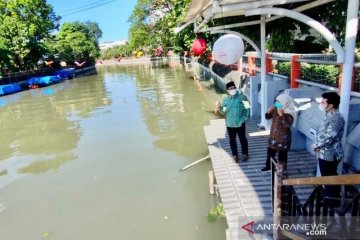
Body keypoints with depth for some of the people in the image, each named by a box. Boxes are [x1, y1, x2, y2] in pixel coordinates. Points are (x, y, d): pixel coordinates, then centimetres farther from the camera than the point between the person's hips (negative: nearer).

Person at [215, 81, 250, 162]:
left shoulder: (242, 97, -6)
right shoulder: (225, 100, 1)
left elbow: (247, 108, -2)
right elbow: (223, 112, 2)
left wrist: (245, 117, -10)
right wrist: (219, 107, -15)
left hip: (240, 123, -2)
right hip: (230, 124, 2)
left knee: (243, 139, 13)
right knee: (232, 140, 12)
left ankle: (245, 154, 32)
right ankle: (235, 155, 27)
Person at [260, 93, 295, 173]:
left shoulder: (288, 114, -21)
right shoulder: (275, 110, -2)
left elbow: (287, 125, -33)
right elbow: (267, 117, 9)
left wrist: (281, 115, -36)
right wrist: (269, 112, -12)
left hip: (283, 138, -7)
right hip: (274, 136, 7)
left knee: (282, 155, 8)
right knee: (270, 152, 21)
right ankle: (268, 166, 41)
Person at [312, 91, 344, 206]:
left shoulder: (336, 118, -24)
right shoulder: (329, 115, 8)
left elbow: (329, 136, -31)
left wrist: (316, 145, -16)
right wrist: (317, 144, 2)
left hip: (330, 154, -10)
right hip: (325, 153, 10)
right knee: (327, 178, 22)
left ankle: (333, 201, 22)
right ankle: (329, 197, 38)